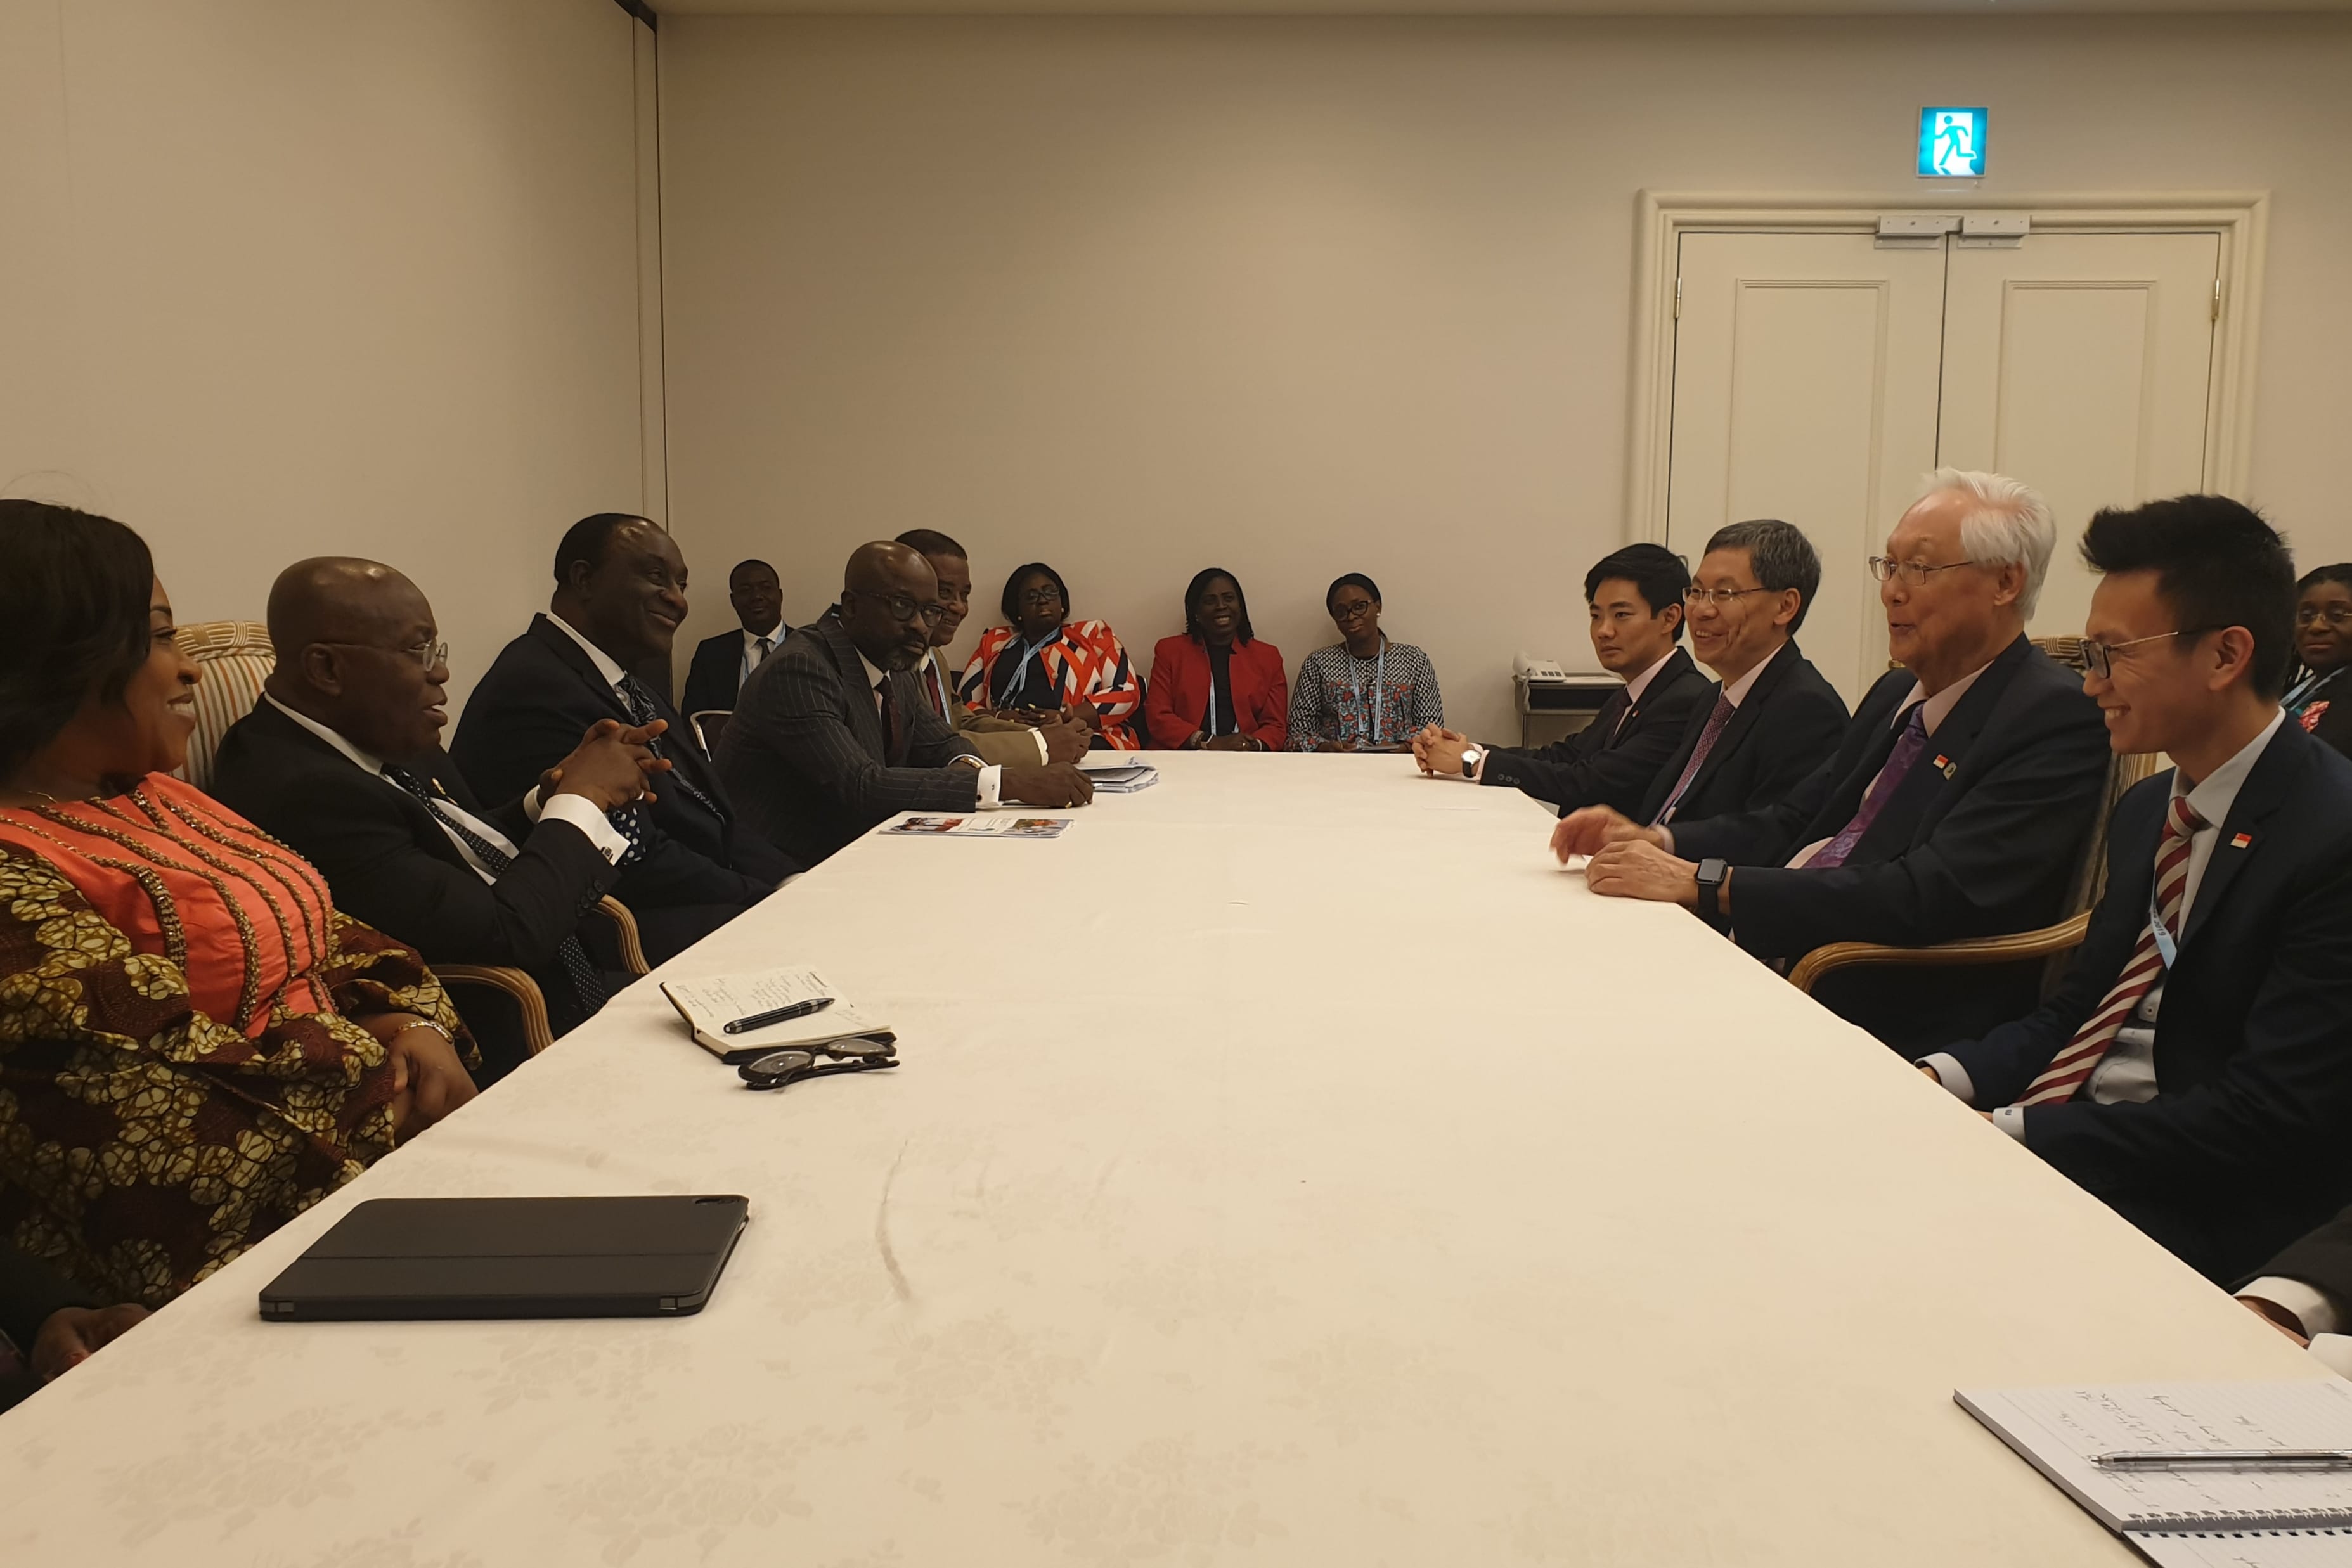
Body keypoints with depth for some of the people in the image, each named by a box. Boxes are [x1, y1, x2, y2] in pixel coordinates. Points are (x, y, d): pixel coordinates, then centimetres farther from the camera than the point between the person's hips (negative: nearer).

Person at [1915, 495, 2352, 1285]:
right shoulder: (2147, 809, 11)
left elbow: (2267, 1120, -20)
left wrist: (2010, 1131, -21)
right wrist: (1942, 1078, -5)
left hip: (2196, 1213, -7)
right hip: (2059, 1138, 7)